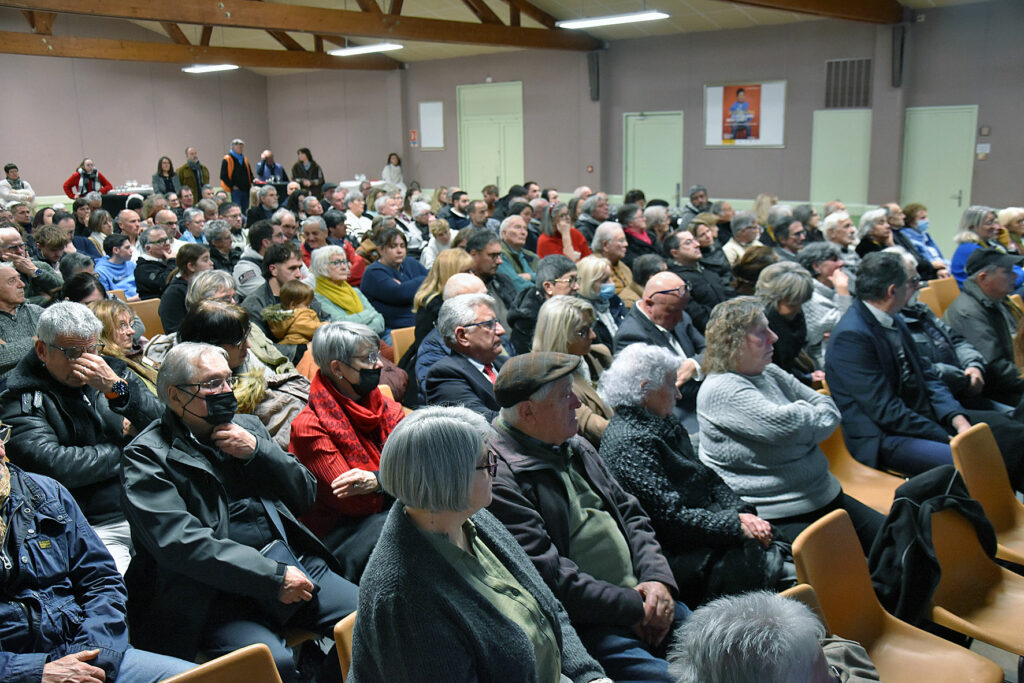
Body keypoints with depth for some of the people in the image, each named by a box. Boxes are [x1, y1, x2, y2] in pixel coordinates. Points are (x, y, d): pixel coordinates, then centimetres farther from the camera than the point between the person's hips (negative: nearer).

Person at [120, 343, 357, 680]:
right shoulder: (146, 456, -2)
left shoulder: (247, 427, 16)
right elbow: (180, 542, -15)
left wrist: (257, 450, -4)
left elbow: (305, 495, 14)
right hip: (213, 593, -6)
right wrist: (274, 576, -19)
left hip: (294, 564, 6)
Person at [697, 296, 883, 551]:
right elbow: (784, 425, -25)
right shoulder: (721, 389, -16)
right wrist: (816, 418, -4)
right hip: (779, 517, -9)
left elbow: (828, 407, 11)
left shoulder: (771, 373, 12)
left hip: (824, 496, 9)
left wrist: (804, 418, -10)